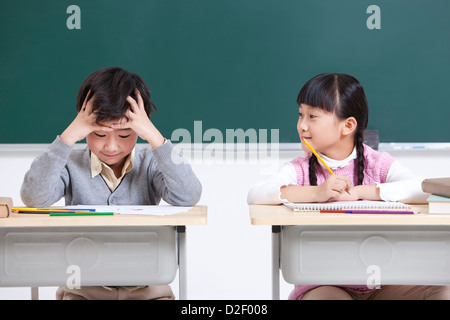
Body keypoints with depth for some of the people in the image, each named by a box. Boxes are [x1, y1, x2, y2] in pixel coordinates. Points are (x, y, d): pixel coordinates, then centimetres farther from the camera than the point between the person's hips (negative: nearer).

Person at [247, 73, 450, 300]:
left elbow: (425, 189, -18)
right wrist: (315, 192, -31)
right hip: (320, 283, -2)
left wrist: (358, 192, -23)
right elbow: (255, 196, -20)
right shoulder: (300, 169, -1)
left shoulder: (378, 164, 0)